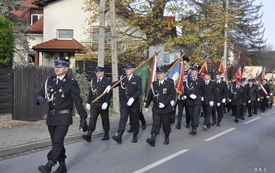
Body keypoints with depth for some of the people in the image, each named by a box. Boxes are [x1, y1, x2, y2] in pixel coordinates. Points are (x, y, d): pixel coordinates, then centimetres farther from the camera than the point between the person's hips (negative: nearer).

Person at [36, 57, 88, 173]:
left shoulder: (71, 83, -6)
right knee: (56, 142, 13)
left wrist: (83, 119, -7)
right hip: (51, 117, 6)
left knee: (58, 142, -15)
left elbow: (78, 101, -6)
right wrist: (41, 99, -17)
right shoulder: (49, 81, 9)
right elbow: (39, 94, 9)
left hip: (64, 117, -6)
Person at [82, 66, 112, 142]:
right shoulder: (93, 80, 12)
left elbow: (109, 93, -10)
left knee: (105, 119, 7)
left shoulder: (108, 81, -3)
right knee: (92, 119, -7)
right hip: (94, 104, 3)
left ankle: (106, 134, 20)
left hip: (103, 104, -3)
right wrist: (88, 102, 12)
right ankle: (89, 135, -15)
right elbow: (90, 92, 15)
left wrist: (106, 103, -19)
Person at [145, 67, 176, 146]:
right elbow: (150, 95, 14)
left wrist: (164, 103, -24)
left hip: (166, 108, -2)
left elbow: (172, 94, -12)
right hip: (156, 108, 2)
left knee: (166, 124, 10)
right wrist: (147, 105, 20)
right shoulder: (154, 84, 7)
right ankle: (152, 139, -17)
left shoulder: (170, 83, -4)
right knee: (155, 124, -7)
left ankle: (166, 138, 28)